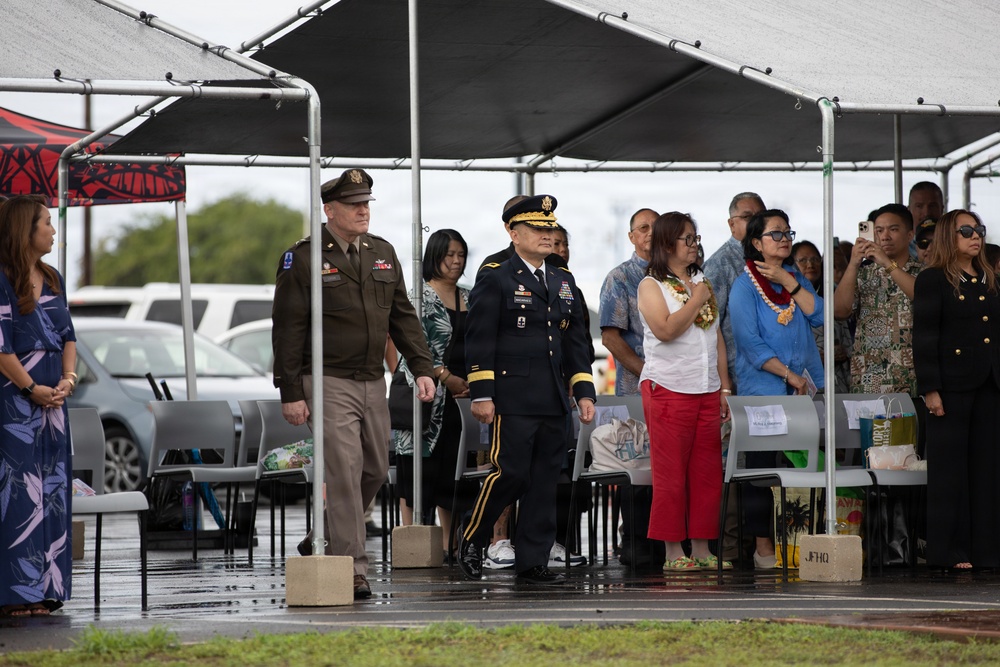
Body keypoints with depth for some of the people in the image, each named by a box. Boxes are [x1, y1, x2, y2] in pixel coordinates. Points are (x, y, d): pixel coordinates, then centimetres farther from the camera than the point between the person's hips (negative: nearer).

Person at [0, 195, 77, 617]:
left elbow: (67, 335, 15)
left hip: (52, 399, 8)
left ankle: (44, 588, 11)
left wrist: (68, 379, -1)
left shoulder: (53, 280, 15)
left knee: (52, 491, 7)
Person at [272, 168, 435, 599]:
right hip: (328, 382, -7)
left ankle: (324, 541, 31)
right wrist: (290, 393, -10)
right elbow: (287, 329, -7)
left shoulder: (383, 254, 12)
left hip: (372, 382, 7)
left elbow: (402, 316, 15)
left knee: (375, 470, 11)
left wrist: (422, 367, 4)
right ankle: (351, 568, -12)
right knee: (344, 471, -13)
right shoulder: (303, 259, -6)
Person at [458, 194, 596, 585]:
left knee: (545, 481, 4)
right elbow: (479, 340, -6)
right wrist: (481, 394, -12)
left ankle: (533, 562, 8)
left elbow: (576, 342, 20)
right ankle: (473, 539, 11)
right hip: (512, 401, -6)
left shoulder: (564, 282, 19)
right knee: (510, 472, -11)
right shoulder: (495, 279, -1)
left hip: (553, 403, 6)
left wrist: (584, 392, 11)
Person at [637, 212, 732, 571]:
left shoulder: (702, 283, 17)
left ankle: (702, 549, 7)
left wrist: (725, 387, 13)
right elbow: (665, 330, -17)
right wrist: (695, 301, -8)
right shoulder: (651, 286, -1)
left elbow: (717, 339, 18)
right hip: (668, 390, -6)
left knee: (707, 474, 2)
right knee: (671, 475, -4)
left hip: (707, 391, 6)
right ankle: (673, 552, -1)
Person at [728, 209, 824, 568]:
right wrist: (789, 375, -14)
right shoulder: (745, 286, -1)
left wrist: (789, 283, -7)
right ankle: (763, 545, 0)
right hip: (763, 388, -4)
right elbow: (750, 343, -9)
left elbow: (818, 315, 0)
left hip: (804, 390, 4)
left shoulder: (797, 279, 16)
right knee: (764, 468, -4)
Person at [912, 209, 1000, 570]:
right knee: (950, 468, -3)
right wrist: (930, 389, -14)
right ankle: (949, 551, 1)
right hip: (953, 387, -6)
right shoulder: (932, 280, -3)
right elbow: (924, 337, -8)